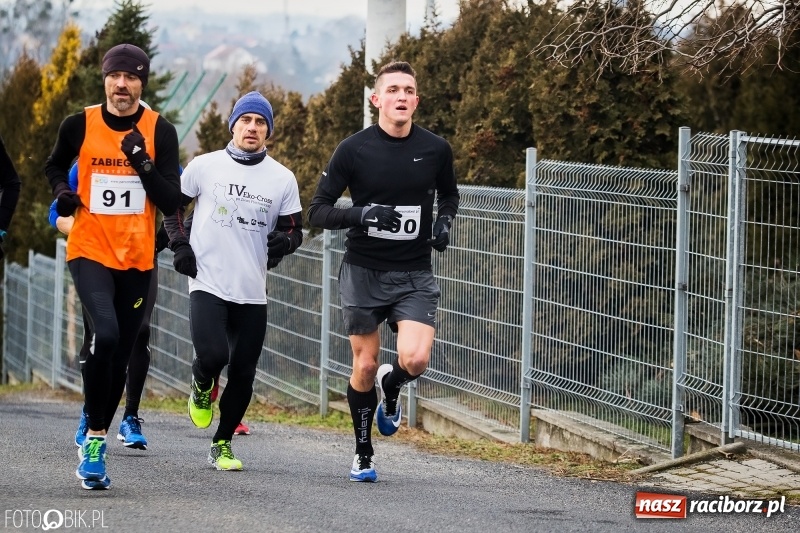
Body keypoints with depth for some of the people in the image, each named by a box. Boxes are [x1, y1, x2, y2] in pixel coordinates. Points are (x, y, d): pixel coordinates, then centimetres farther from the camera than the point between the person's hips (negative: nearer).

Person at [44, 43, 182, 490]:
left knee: (120, 357, 8)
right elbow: (55, 166, 19)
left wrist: (143, 164, -19)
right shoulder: (79, 126, -2)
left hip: (138, 259, 2)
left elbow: (172, 203, -6)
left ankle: (94, 446, 26)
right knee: (105, 335, -26)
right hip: (90, 251, -2)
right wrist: (61, 192, -1)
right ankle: (95, 436, -14)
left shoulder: (160, 131, -3)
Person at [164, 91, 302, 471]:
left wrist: (284, 241, -12)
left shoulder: (282, 179, 4)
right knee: (213, 356, -22)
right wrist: (180, 246, 0)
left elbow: (294, 228, 11)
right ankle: (202, 387, 15)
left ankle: (222, 444, 21)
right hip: (207, 284, -2)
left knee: (243, 375, 3)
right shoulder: (204, 166, 2)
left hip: (252, 293, 2)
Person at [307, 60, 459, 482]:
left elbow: (449, 194, 20)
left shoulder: (436, 149, -1)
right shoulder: (353, 150, -8)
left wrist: (444, 222, -1)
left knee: (416, 359, -18)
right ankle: (363, 454, 25)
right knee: (365, 366, 4)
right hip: (363, 272, -1)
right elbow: (317, 211, -6)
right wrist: (362, 214, -23)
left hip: (415, 274, 1)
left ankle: (390, 389, 20)